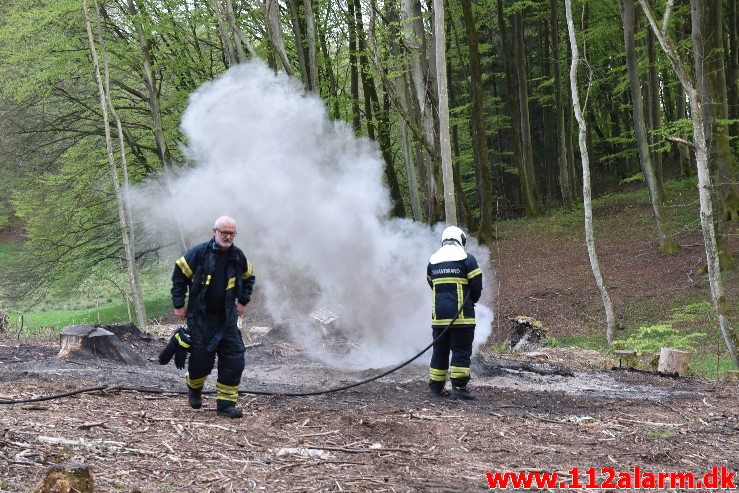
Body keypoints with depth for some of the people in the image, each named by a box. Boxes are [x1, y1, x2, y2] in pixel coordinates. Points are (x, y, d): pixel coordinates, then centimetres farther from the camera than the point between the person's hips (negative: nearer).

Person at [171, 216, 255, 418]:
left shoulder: (238, 256, 4)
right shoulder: (199, 253, -9)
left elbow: (249, 277, 24)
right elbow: (179, 276, -1)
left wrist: (242, 301, 16)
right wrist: (178, 305, -3)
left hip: (227, 318, 4)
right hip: (200, 317, -3)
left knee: (234, 359, -6)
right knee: (201, 359, -1)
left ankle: (226, 404, 2)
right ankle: (194, 388, 33)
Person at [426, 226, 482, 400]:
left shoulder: (433, 260, 12)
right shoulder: (467, 259, -3)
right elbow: (477, 286, -4)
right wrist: (472, 300, 16)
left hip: (439, 315, 5)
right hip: (461, 314, -5)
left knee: (439, 350, 13)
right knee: (461, 351, -1)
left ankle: (436, 386, 18)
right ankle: (459, 387, -7)